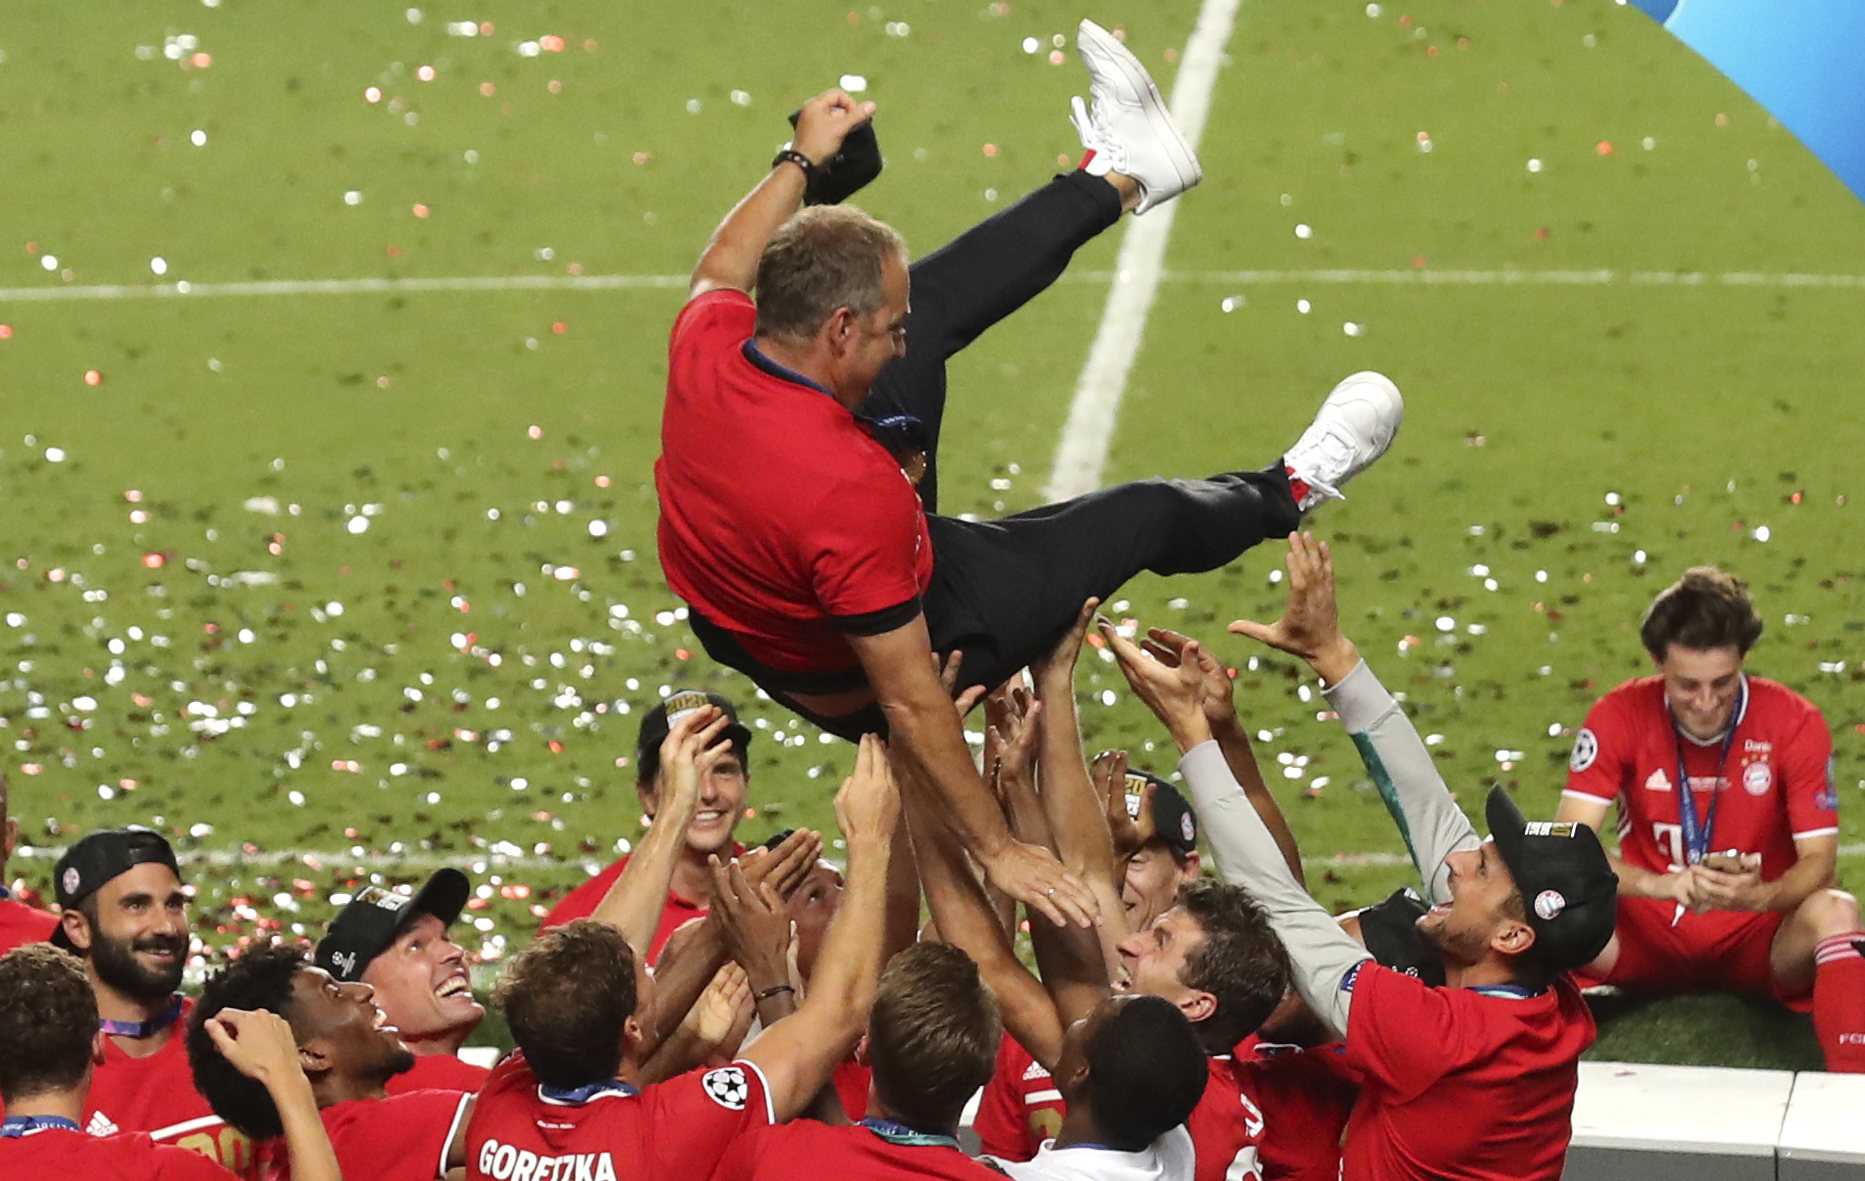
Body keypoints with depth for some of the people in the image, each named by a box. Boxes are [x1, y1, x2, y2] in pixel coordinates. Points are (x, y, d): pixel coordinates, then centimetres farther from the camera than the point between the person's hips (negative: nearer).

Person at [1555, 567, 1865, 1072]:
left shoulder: (1794, 723, -9)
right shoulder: (1620, 717, -8)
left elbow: (1818, 859, -12)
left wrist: (1760, 897, -36)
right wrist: (1659, 885, -35)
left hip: (1756, 942, 0)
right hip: (1650, 939, 0)